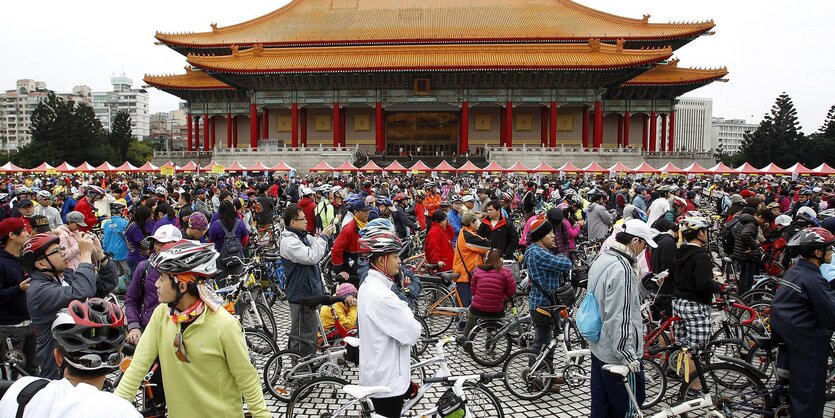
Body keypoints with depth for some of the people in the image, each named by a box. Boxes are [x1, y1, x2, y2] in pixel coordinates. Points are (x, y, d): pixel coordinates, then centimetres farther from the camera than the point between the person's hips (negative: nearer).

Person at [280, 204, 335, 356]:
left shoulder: (302, 236, 10)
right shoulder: (288, 241, -20)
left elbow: (319, 251, 19)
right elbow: (312, 257, -29)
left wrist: (327, 235, 2)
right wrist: (323, 236, -20)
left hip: (309, 292, 10)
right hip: (301, 295, -10)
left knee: (311, 330, 23)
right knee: (302, 335, 0)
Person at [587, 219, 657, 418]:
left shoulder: (600, 260, 6)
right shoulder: (621, 269, -24)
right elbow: (619, 318, -26)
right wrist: (628, 356, -21)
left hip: (598, 347, 9)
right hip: (618, 354, -9)